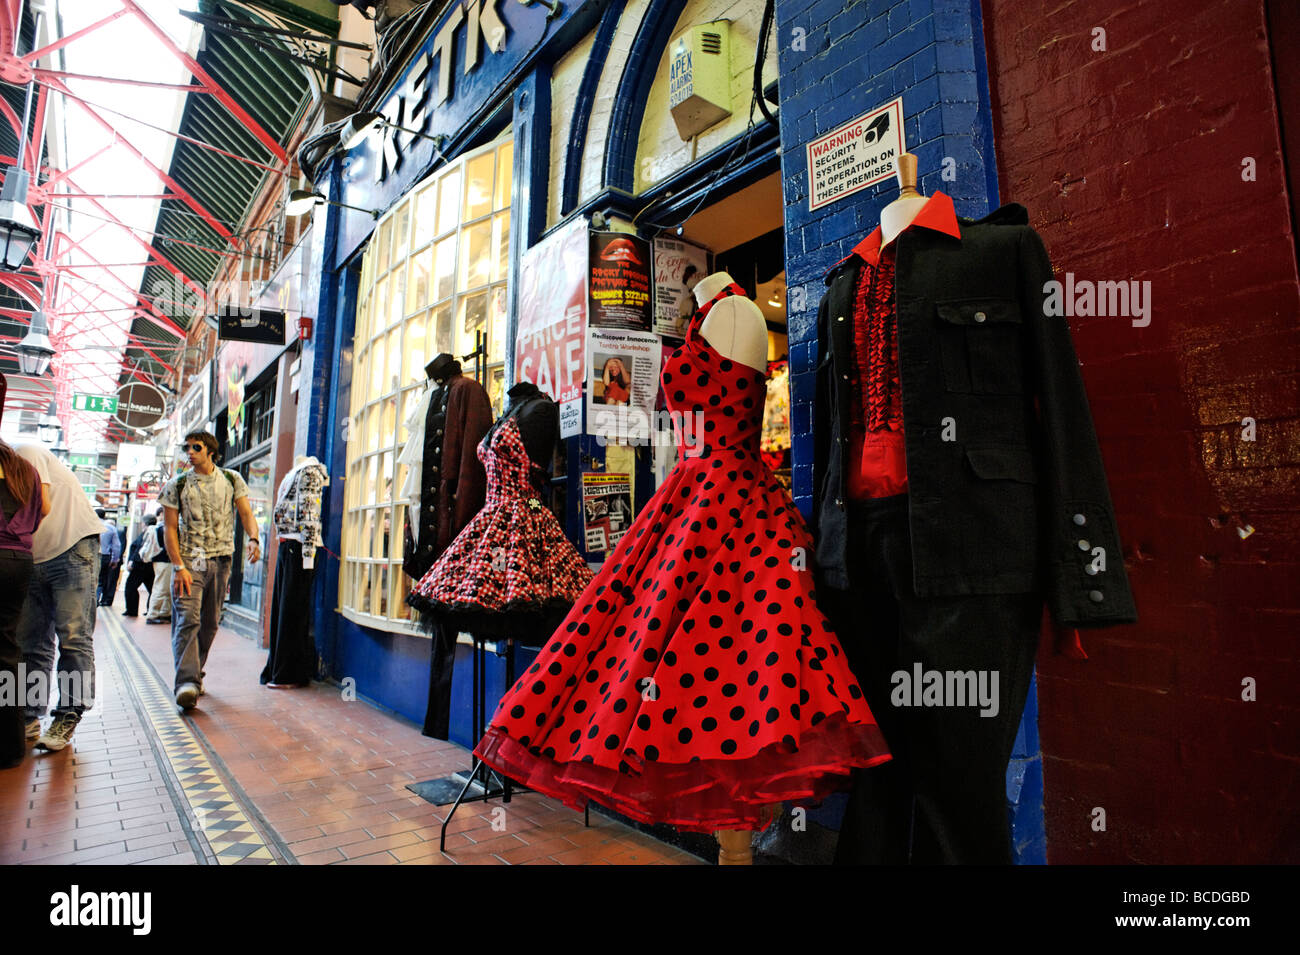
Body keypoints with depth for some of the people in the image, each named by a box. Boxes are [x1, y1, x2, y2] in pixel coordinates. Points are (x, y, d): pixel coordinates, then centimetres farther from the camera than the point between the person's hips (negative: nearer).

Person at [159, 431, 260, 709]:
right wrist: (179, 566, -10)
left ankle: (194, 675, 22)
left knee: (210, 623, 8)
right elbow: (170, 528, 0)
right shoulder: (177, 485, 3)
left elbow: (246, 513, 1)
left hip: (221, 561, 2)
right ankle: (187, 682, -18)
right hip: (188, 560, -2)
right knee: (187, 619, -14)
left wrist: (253, 539, -20)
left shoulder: (232, 480, 7)